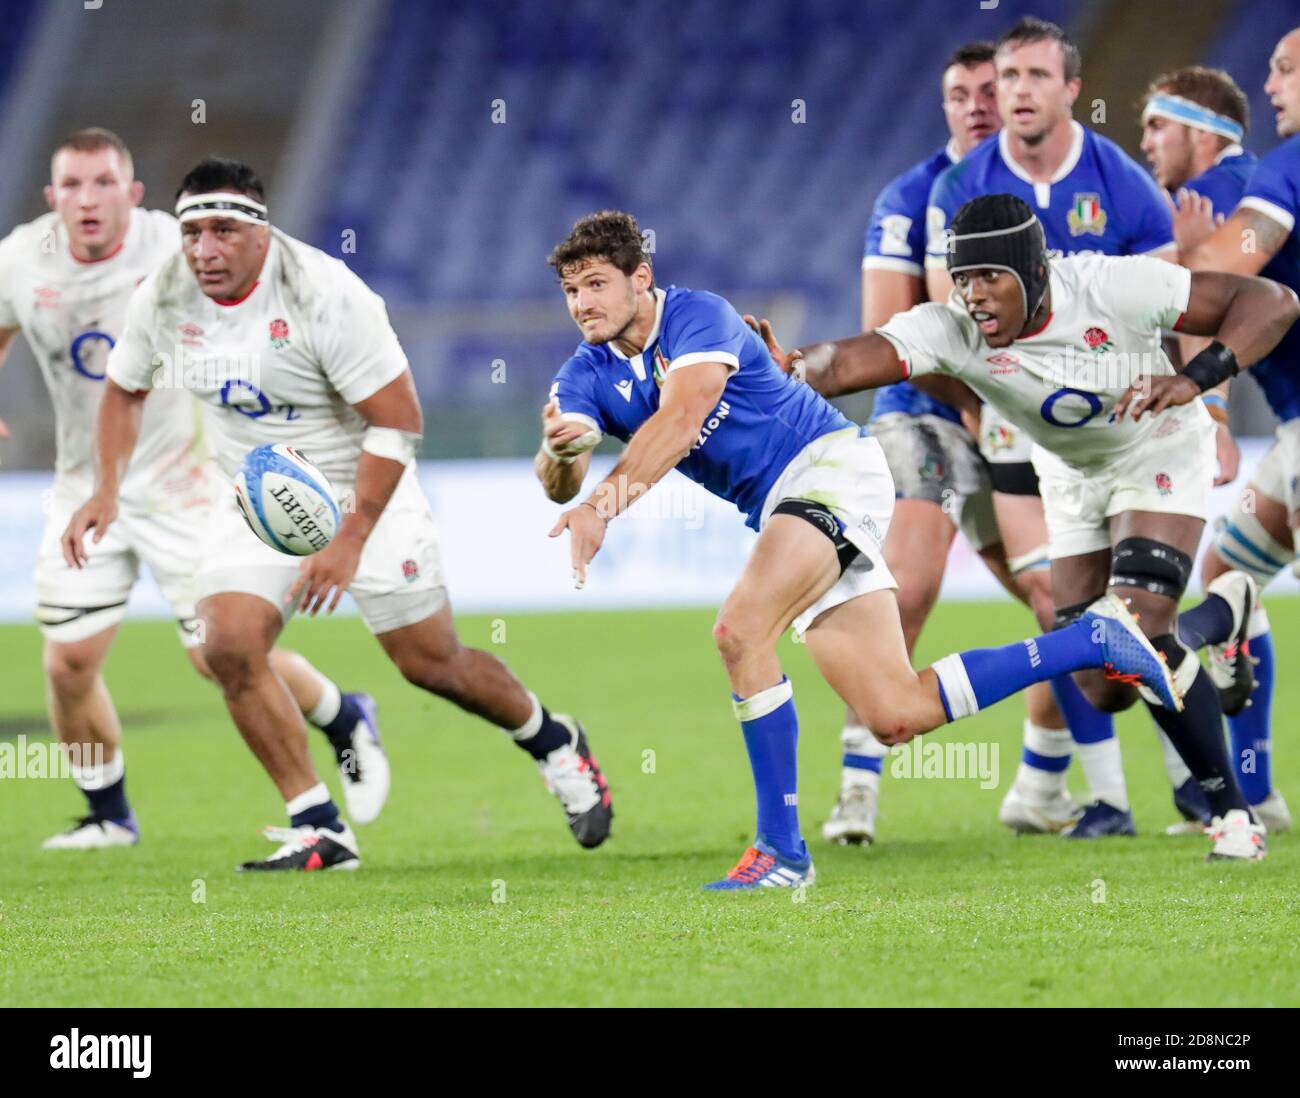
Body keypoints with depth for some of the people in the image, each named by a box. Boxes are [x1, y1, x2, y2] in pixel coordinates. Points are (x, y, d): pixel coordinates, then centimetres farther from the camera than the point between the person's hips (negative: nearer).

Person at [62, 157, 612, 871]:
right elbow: (126, 390, 11)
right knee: (229, 647, -16)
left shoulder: (325, 296, -26)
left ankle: (554, 745, 29)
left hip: (364, 492, -5)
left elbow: (398, 420, -23)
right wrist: (106, 491, -2)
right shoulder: (162, 300, -10)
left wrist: (350, 539, -26)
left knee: (431, 663, 0)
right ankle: (318, 830, -7)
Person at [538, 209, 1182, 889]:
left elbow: (677, 421, -32)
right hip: (779, 511, 8)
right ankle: (1093, 638, 16)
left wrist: (602, 506, -44)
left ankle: (781, 848, -21)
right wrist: (559, 450, -35)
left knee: (739, 630, -29)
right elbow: (559, 484, -11)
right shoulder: (588, 375, 5)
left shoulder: (697, 317, -15)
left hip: (829, 465, -8)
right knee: (896, 718, 1)